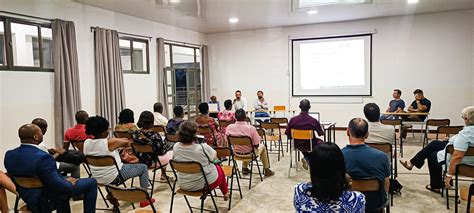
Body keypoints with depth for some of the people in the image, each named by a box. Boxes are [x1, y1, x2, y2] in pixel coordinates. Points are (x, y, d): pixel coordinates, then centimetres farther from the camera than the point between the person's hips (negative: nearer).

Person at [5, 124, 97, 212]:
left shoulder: (9, 155, -8)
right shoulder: (42, 157, -33)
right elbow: (58, 185, -31)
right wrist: (70, 183, -9)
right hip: (49, 199, -8)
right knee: (91, 182, 4)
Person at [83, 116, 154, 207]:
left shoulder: (86, 142, -7)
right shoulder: (109, 142, -24)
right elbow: (127, 143, -8)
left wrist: (120, 140, 10)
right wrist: (129, 141, 15)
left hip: (98, 178, 8)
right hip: (113, 177, -7)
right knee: (143, 167, 10)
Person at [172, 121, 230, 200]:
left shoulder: (176, 147, -15)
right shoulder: (203, 148, -29)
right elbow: (214, 156, -8)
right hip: (205, 184, -4)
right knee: (218, 167, 28)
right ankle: (226, 193, 48)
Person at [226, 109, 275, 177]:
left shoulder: (229, 128, -18)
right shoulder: (251, 128, -28)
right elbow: (256, 145, -19)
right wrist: (259, 138, 4)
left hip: (237, 153, 4)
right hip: (250, 153, -3)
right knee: (262, 146, 28)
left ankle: (244, 168, 42)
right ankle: (267, 170, 37)